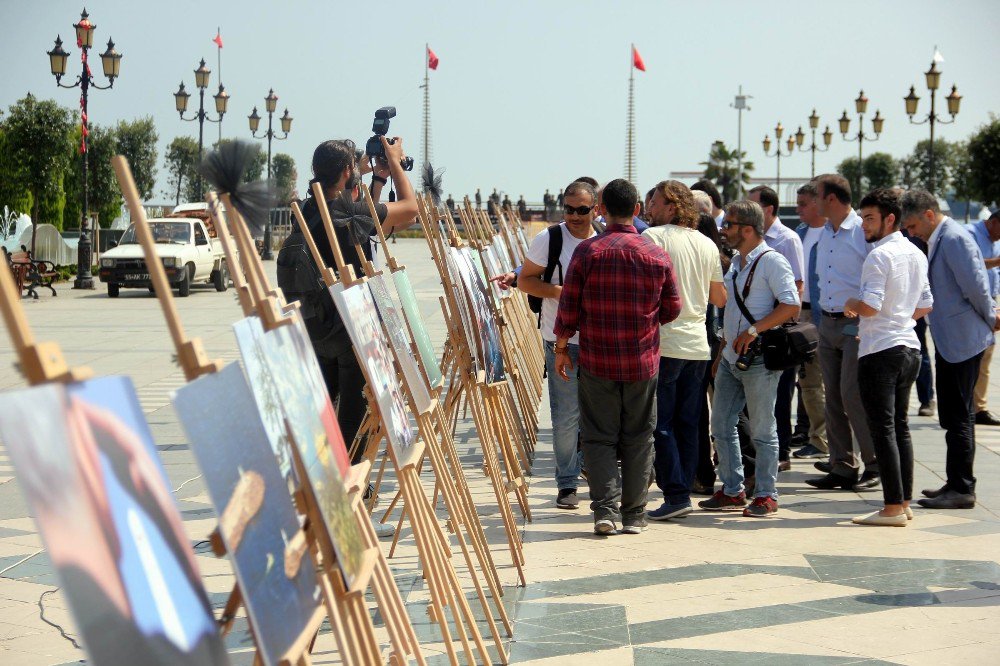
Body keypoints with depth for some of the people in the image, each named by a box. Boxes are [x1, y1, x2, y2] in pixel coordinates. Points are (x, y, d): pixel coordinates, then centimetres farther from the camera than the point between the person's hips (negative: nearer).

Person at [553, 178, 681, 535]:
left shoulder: (587, 251, -8)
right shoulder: (657, 255, -2)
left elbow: (569, 305, -6)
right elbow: (672, 308, 5)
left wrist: (562, 347, 6)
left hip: (596, 361, -1)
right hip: (643, 362, 2)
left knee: (599, 438, 6)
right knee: (638, 439, 10)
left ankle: (605, 509, -6)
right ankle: (634, 515, 14)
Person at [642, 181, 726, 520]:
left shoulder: (653, 237, -7)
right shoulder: (708, 244, 11)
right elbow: (720, 298, 17)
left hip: (663, 345, -6)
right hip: (698, 345, 6)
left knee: (660, 424, -1)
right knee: (688, 423, 11)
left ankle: (676, 495, -6)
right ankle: (684, 490, 13)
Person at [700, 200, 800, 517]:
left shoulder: (772, 262, -11)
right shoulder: (736, 262, 16)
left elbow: (791, 305, -19)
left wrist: (753, 330, -22)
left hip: (758, 359, -9)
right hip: (731, 358, 9)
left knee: (762, 430, -1)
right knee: (721, 426, 9)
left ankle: (766, 496, 7)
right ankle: (732, 491, 19)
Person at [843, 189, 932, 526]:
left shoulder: (879, 255, -15)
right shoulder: (916, 254, 13)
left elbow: (869, 306, -23)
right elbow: (925, 305, 19)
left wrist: (850, 305, -3)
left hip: (880, 352, -9)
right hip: (909, 347, 9)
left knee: (883, 428, -6)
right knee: (900, 426, 14)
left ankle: (892, 508, -6)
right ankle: (904, 502, 17)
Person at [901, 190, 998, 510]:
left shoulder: (954, 239, -18)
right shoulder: (938, 240, 13)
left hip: (962, 341, -10)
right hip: (949, 340, 10)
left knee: (958, 417, -5)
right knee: (955, 416, 15)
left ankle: (962, 489, 0)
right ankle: (957, 484, 22)